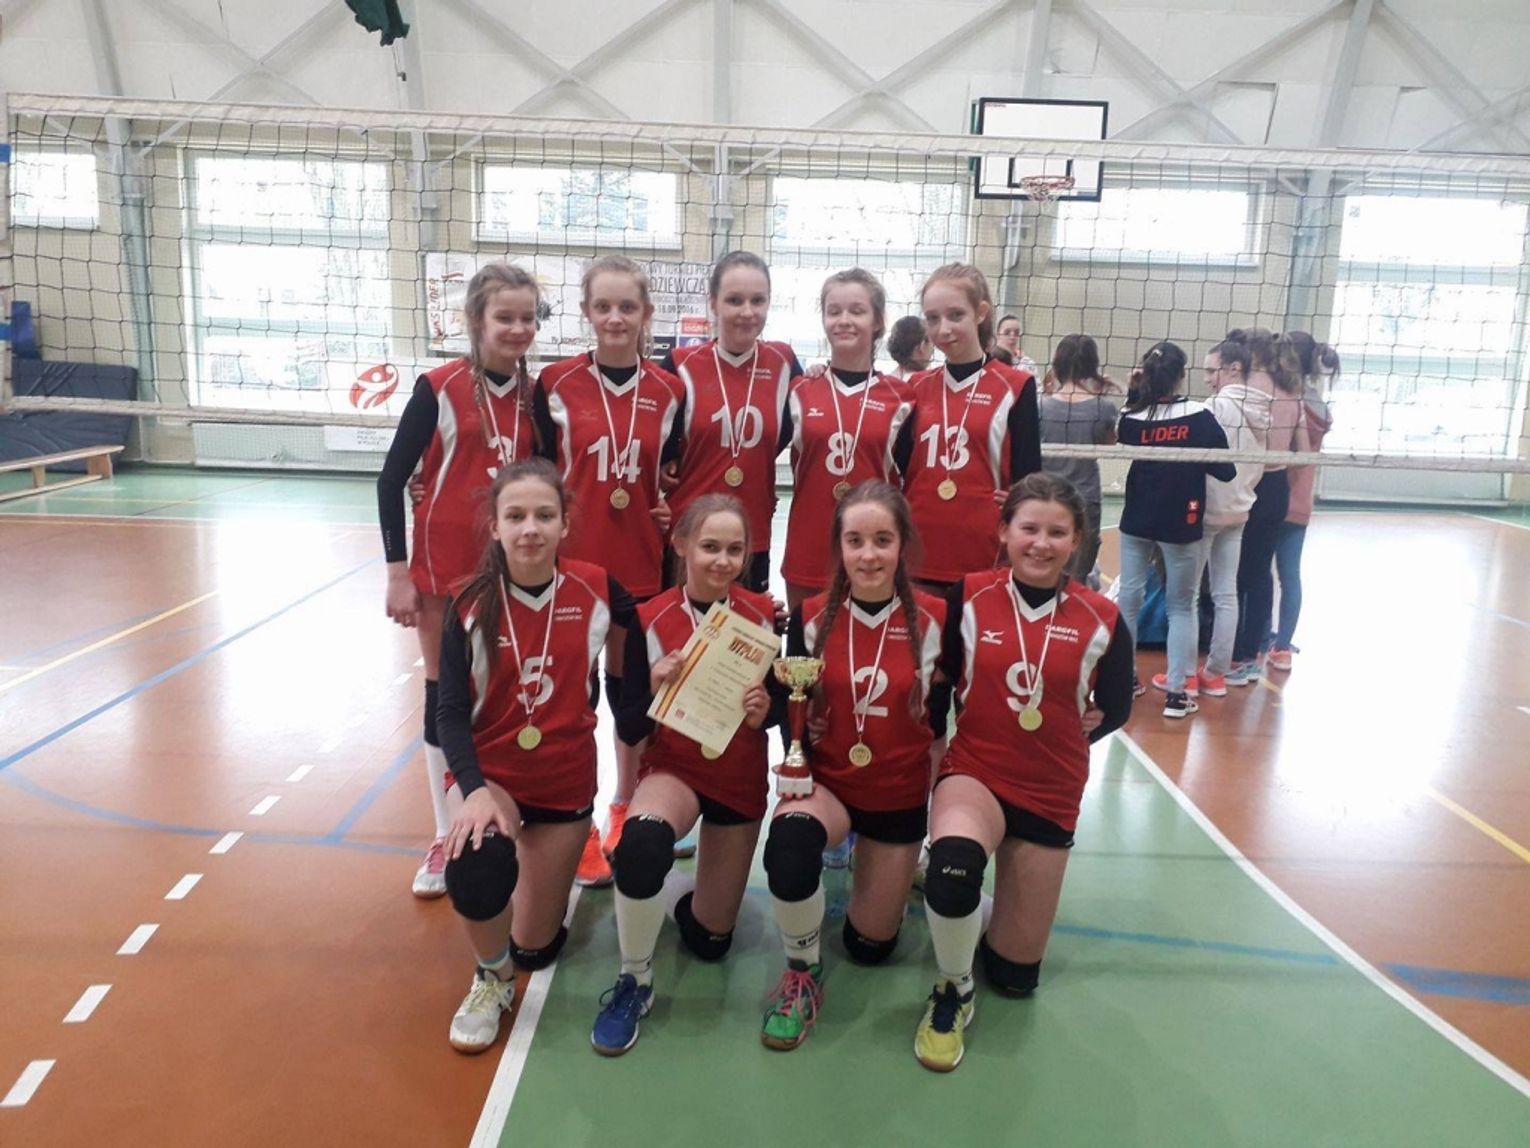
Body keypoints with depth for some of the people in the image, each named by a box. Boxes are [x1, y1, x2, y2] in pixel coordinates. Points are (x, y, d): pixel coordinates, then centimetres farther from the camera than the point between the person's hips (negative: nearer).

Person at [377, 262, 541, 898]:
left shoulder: (533, 394, 2)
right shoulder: (440, 387, -10)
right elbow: (390, 479, -9)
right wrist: (397, 571, -12)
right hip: (445, 568, -3)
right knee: (444, 696, 8)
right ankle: (446, 836, 23)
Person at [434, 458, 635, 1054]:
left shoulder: (594, 588, -12)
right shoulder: (470, 605, -13)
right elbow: (451, 712, -15)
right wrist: (475, 788, -29)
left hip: (566, 783, 1)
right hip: (488, 776, -1)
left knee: (535, 948, 10)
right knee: (475, 879, -33)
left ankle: (556, 858, 44)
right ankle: (491, 979, 2)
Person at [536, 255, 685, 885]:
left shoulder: (668, 391, 3)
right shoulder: (556, 384, -3)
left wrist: (673, 513, -4)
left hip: (642, 564, 2)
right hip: (571, 559, -2)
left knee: (633, 684, 13)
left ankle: (626, 809, 33)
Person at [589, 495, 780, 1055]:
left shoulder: (765, 615, -10)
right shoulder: (650, 620, -13)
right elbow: (629, 729, -11)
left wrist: (766, 713, -23)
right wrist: (655, 691, -31)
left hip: (741, 778, 2)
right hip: (673, 768, -2)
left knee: (710, 939, 8)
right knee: (640, 840, -38)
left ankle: (687, 893, 45)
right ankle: (635, 982, -12)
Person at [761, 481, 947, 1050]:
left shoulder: (933, 619, -11)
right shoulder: (811, 617, -10)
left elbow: (940, 719, -3)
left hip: (900, 795, 1)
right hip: (825, 781, 0)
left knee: (869, 945, 11)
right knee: (788, 844, -37)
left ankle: (898, 866, 45)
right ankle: (803, 972, -8)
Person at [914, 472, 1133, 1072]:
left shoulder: (1100, 619, -7)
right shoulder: (969, 596, -8)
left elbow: (1116, 707, 8)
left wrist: (1067, 732, -3)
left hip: (1051, 793, 2)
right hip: (974, 772, -2)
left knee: (1015, 973, 9)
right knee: (954, 862, -38)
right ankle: (953, 992, -7)